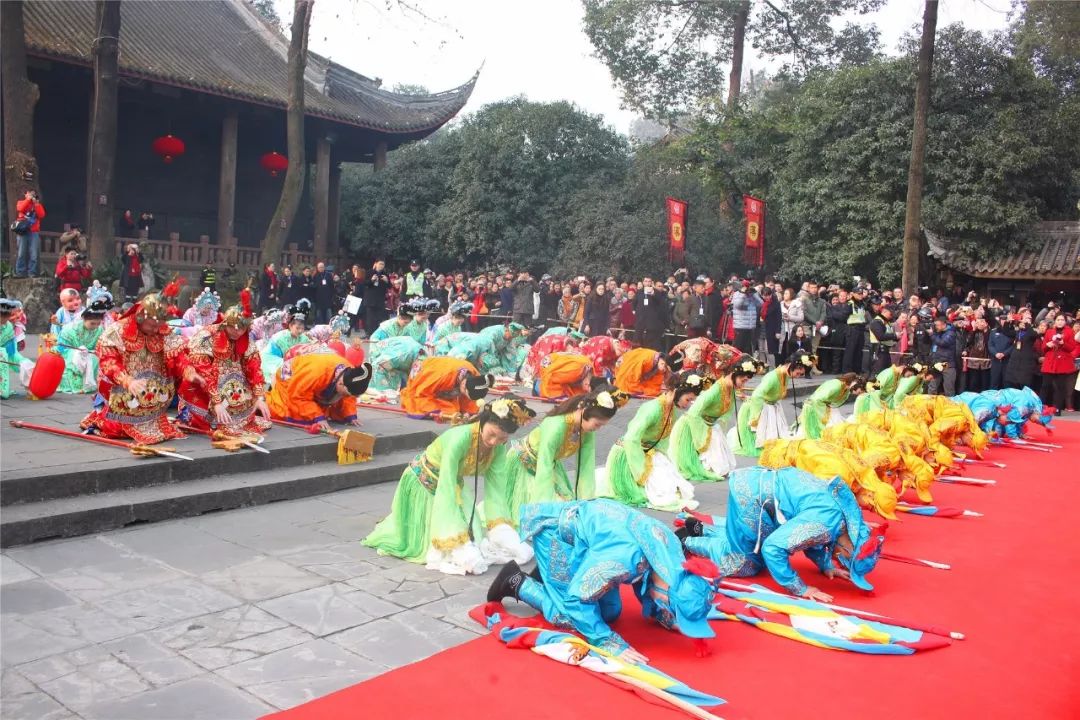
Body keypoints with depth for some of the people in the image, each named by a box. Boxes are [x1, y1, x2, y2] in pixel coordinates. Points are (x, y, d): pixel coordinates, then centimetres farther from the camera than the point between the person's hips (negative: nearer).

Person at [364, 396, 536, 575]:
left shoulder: (499, 448, -18)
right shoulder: (460, 438, -38)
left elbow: (495, 489, -13)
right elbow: (445, 489, -39)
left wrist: (501, 530, -24)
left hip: (454, 485, 6)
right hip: (423, 484, -6)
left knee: (471, 533, 6)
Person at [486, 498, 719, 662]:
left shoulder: (673, 552, -15)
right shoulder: (624, 558, -39)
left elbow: (644, 584, 7)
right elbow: (576, 599, -30)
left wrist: (668, 619, -7)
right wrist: (613, 645, -28)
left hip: (588, 521, 8)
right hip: (555, 528, -7)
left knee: (609, 613, 6)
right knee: (568, 614, -11)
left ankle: (546, 576, 21)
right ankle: (516, 582, 8)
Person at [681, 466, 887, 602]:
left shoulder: (846, 509, 0)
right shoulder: (824, 523, -27)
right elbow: (773, 547, -27)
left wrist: (826, 566, 10)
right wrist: (800, 589, -19)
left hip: (763, 482, 9)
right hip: (751, 493, -9)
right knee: (740, 564, 1)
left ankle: (700, 528, 27)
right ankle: (689, 542, 16)